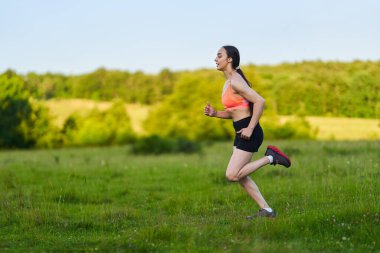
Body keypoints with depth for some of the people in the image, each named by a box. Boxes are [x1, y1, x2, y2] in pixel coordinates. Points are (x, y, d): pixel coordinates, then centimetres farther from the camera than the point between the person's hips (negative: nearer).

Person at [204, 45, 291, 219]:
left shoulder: (235, 82, -16)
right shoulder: (228, 82, 14)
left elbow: (260, 101, -24)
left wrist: (250, 128, -22)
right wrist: (214, 113, 5)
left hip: (249, 133, -10)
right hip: (241, 132, 10)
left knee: (232, 175, -11)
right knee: (239, 176, 11)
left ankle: (269, 158, -2)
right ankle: (266, 210, 15)